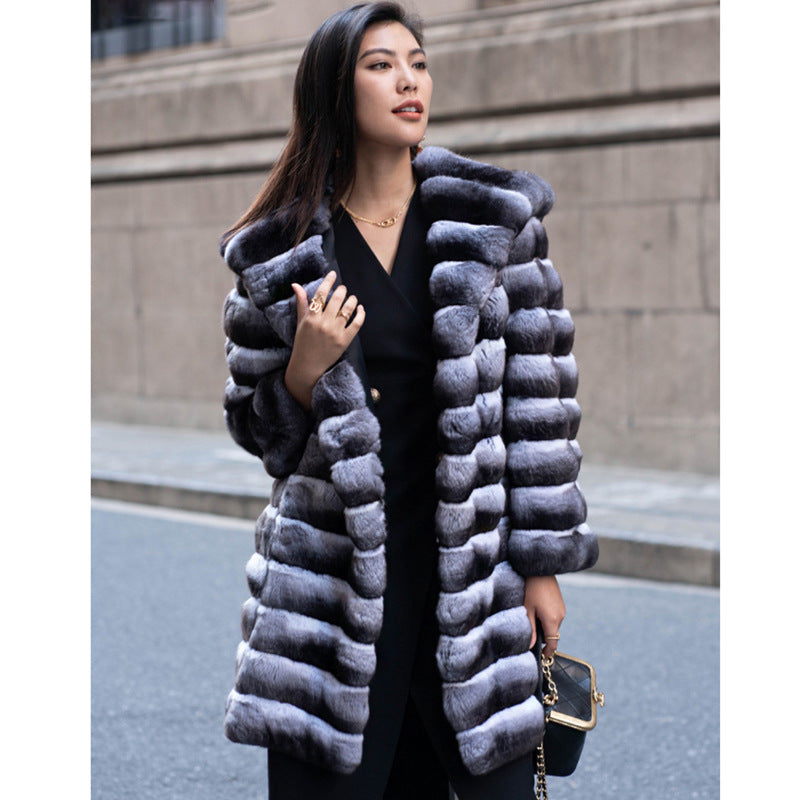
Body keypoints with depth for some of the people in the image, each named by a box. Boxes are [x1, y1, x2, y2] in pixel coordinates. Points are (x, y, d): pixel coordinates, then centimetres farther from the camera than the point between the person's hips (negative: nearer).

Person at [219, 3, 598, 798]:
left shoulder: (494, 222, 3)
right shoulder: (280, 255, 2)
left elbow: (538, 396, 3)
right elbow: (255, 427, 10)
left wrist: (543, 564, 1)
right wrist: (305, 373, -11)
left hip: (471, 568, 0)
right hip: (333, 575, 0)